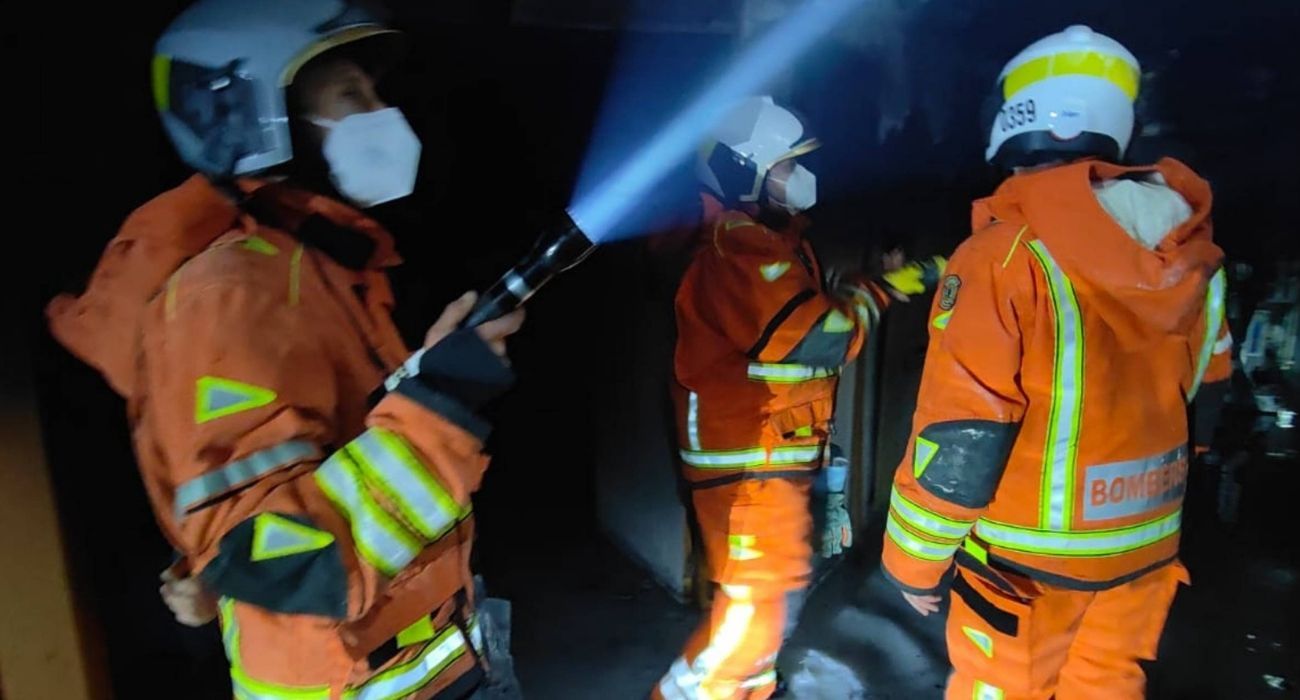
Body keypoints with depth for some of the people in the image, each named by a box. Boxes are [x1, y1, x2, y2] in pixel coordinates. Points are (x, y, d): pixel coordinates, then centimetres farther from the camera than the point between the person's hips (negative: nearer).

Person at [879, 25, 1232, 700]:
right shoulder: (1194, 256, 0)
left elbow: (958, 439, -22)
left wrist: (914, 560, -10)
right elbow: (1205, 395, 10)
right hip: (1145, 547, 6)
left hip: (1028, 553, -6)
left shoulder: (1005, 254, -23)